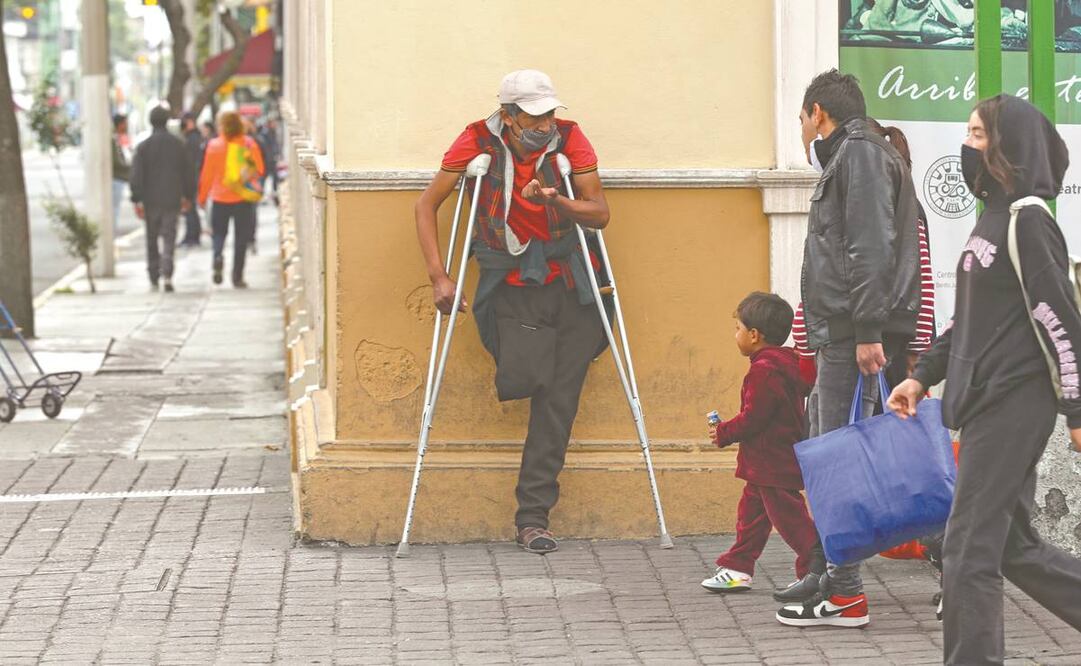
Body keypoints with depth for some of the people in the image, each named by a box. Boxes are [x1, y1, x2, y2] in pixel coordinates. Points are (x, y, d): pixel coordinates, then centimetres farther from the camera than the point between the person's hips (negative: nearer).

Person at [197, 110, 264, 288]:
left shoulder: (214, 145, -6)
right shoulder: (249, 144, -4)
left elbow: (207, 174, -3)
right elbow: (259, 170, -1)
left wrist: (202, 197, 7)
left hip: (220, 197, 0)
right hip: (243, 199, 0)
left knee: (219, 233, 14)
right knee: (241, 238, 8)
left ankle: (218, 256, -16)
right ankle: (237, 277, 6)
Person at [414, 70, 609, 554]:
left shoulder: (569, 139, -7)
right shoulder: (478, 142, -9)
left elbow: (600, 214, -7)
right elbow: (427, 205, -2)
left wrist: (556, 201, -28)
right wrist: (439, 277, -11)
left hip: (568, 283, 1)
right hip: (512, 289, -1)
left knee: (559, 398, -5)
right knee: (522, 378, -23)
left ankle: (533, 516, 0)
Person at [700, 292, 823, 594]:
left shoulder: (764, 371, -22)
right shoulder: (786, 363, 9)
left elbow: (753, 418, -22)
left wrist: (724, 432, -8)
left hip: (774, 464, -11)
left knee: (788, 515, -5)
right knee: (752, 510, 17)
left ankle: (818, 566, -2)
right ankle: (737, 568, 23)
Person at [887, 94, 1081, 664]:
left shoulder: (1027, 221, -13)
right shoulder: (993, 217, 15)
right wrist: (923, 377, 21)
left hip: (1014, 404, -10)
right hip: (987, 404, 10)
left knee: (969, 547, -7)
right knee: (1012, 544, 12)